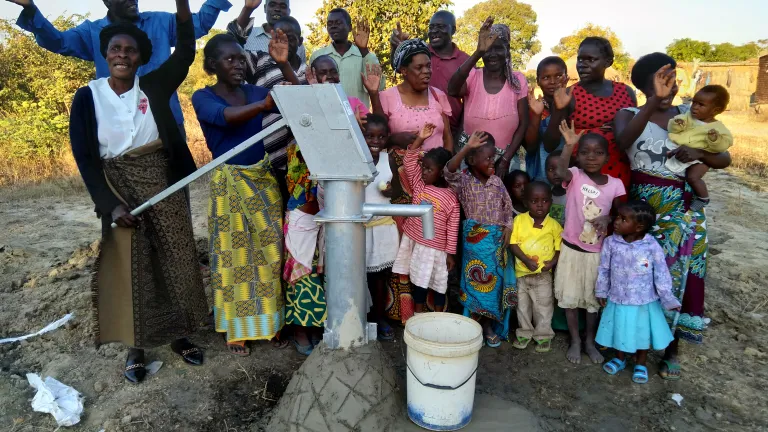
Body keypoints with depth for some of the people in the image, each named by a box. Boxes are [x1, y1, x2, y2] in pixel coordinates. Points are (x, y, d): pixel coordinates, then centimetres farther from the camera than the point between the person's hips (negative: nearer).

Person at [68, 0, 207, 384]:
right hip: (119, 187, -1)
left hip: (163, 184, 2)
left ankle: (179, 335, 24)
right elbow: (84, 157, -5)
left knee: (175, 260, 7)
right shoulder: (88, 97, -3)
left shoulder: (154, 86, 1)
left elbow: (185, 53, -7)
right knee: (129, 266, 3)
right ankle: (135, 346, 19)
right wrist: (110, 204, -14)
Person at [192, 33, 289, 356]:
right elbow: (224, 117, -26)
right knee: (234, 254, 3)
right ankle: (236, 328, 17)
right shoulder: (203, 97, -3)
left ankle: (270, 321, 20)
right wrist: (264, 105, -42)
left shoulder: (255, 92, 7)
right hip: (229, 182, -3)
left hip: (263, 178, 4)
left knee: (271, 249, 5)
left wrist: (284, 64, -16)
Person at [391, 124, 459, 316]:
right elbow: (409, 162, -9)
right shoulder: (418, 184, -2)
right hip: (414, 241, 4)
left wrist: (450, 253, -8)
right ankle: (418, 315, 32)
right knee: (418, 280, 16)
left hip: (435, 248, -4)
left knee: (438, 283, 11)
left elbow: (452, 227, -9)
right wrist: (420, 139, -16)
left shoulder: (450, 197, -12)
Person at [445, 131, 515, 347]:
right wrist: (467, 147, -37)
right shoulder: (464, 181, -9)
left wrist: (508, 227, -2)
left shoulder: (496, 180, 4)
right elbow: (449, 172, -30)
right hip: (476, 239, -4)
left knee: (494, 281, 11)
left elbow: (508, 206, 11)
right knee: (476, 281, 3)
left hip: (497, 238, 4)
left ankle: (489, 326, 27)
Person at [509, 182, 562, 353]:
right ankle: (524, 333, 34)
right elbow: (513, 244, -9)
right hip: (522, 272, 1)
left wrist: (553, 262, -18)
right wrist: (526, 260, -20)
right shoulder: (519, 220, -8)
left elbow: (560, 248, 0)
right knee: (523, 305, 16)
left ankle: (544, 335, 28)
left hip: (543, 275, -1)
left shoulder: (554, 225, -7)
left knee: (544, 307, 10)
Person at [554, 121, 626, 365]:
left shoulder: (615, 185, -6)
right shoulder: (575, 176, -11)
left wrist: (607, 218, -18)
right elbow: (561, 172, -35)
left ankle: (590, 341, 33)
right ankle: (575, 340, 27)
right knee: (570, 297, 9)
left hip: (597, 251, 1)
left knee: (594, 298, 15)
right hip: (571, 249, -1)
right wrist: (568, 145, -49)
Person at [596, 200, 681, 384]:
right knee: (620, 331, 20)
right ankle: (620, 359, 46)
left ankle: (640, 365, 42)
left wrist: (668, 299, -10)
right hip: (618, 300, 1)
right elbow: (604, 269, -2)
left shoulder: (652, 246, -19)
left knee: (643, 334, 18)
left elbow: (661, 274, -10)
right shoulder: (611, 243, -14)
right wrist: (601, 292, 5)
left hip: (644, 302, -1)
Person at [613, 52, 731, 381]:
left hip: (685, 211, 2)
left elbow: (725, 159, 7)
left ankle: (672, 348, 20)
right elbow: (622, 141, -26)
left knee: (678, 277, 6)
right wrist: (654, 102, -37)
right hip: (643, 208, -2)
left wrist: (699, 154, -15)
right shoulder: (629, 115, -1)